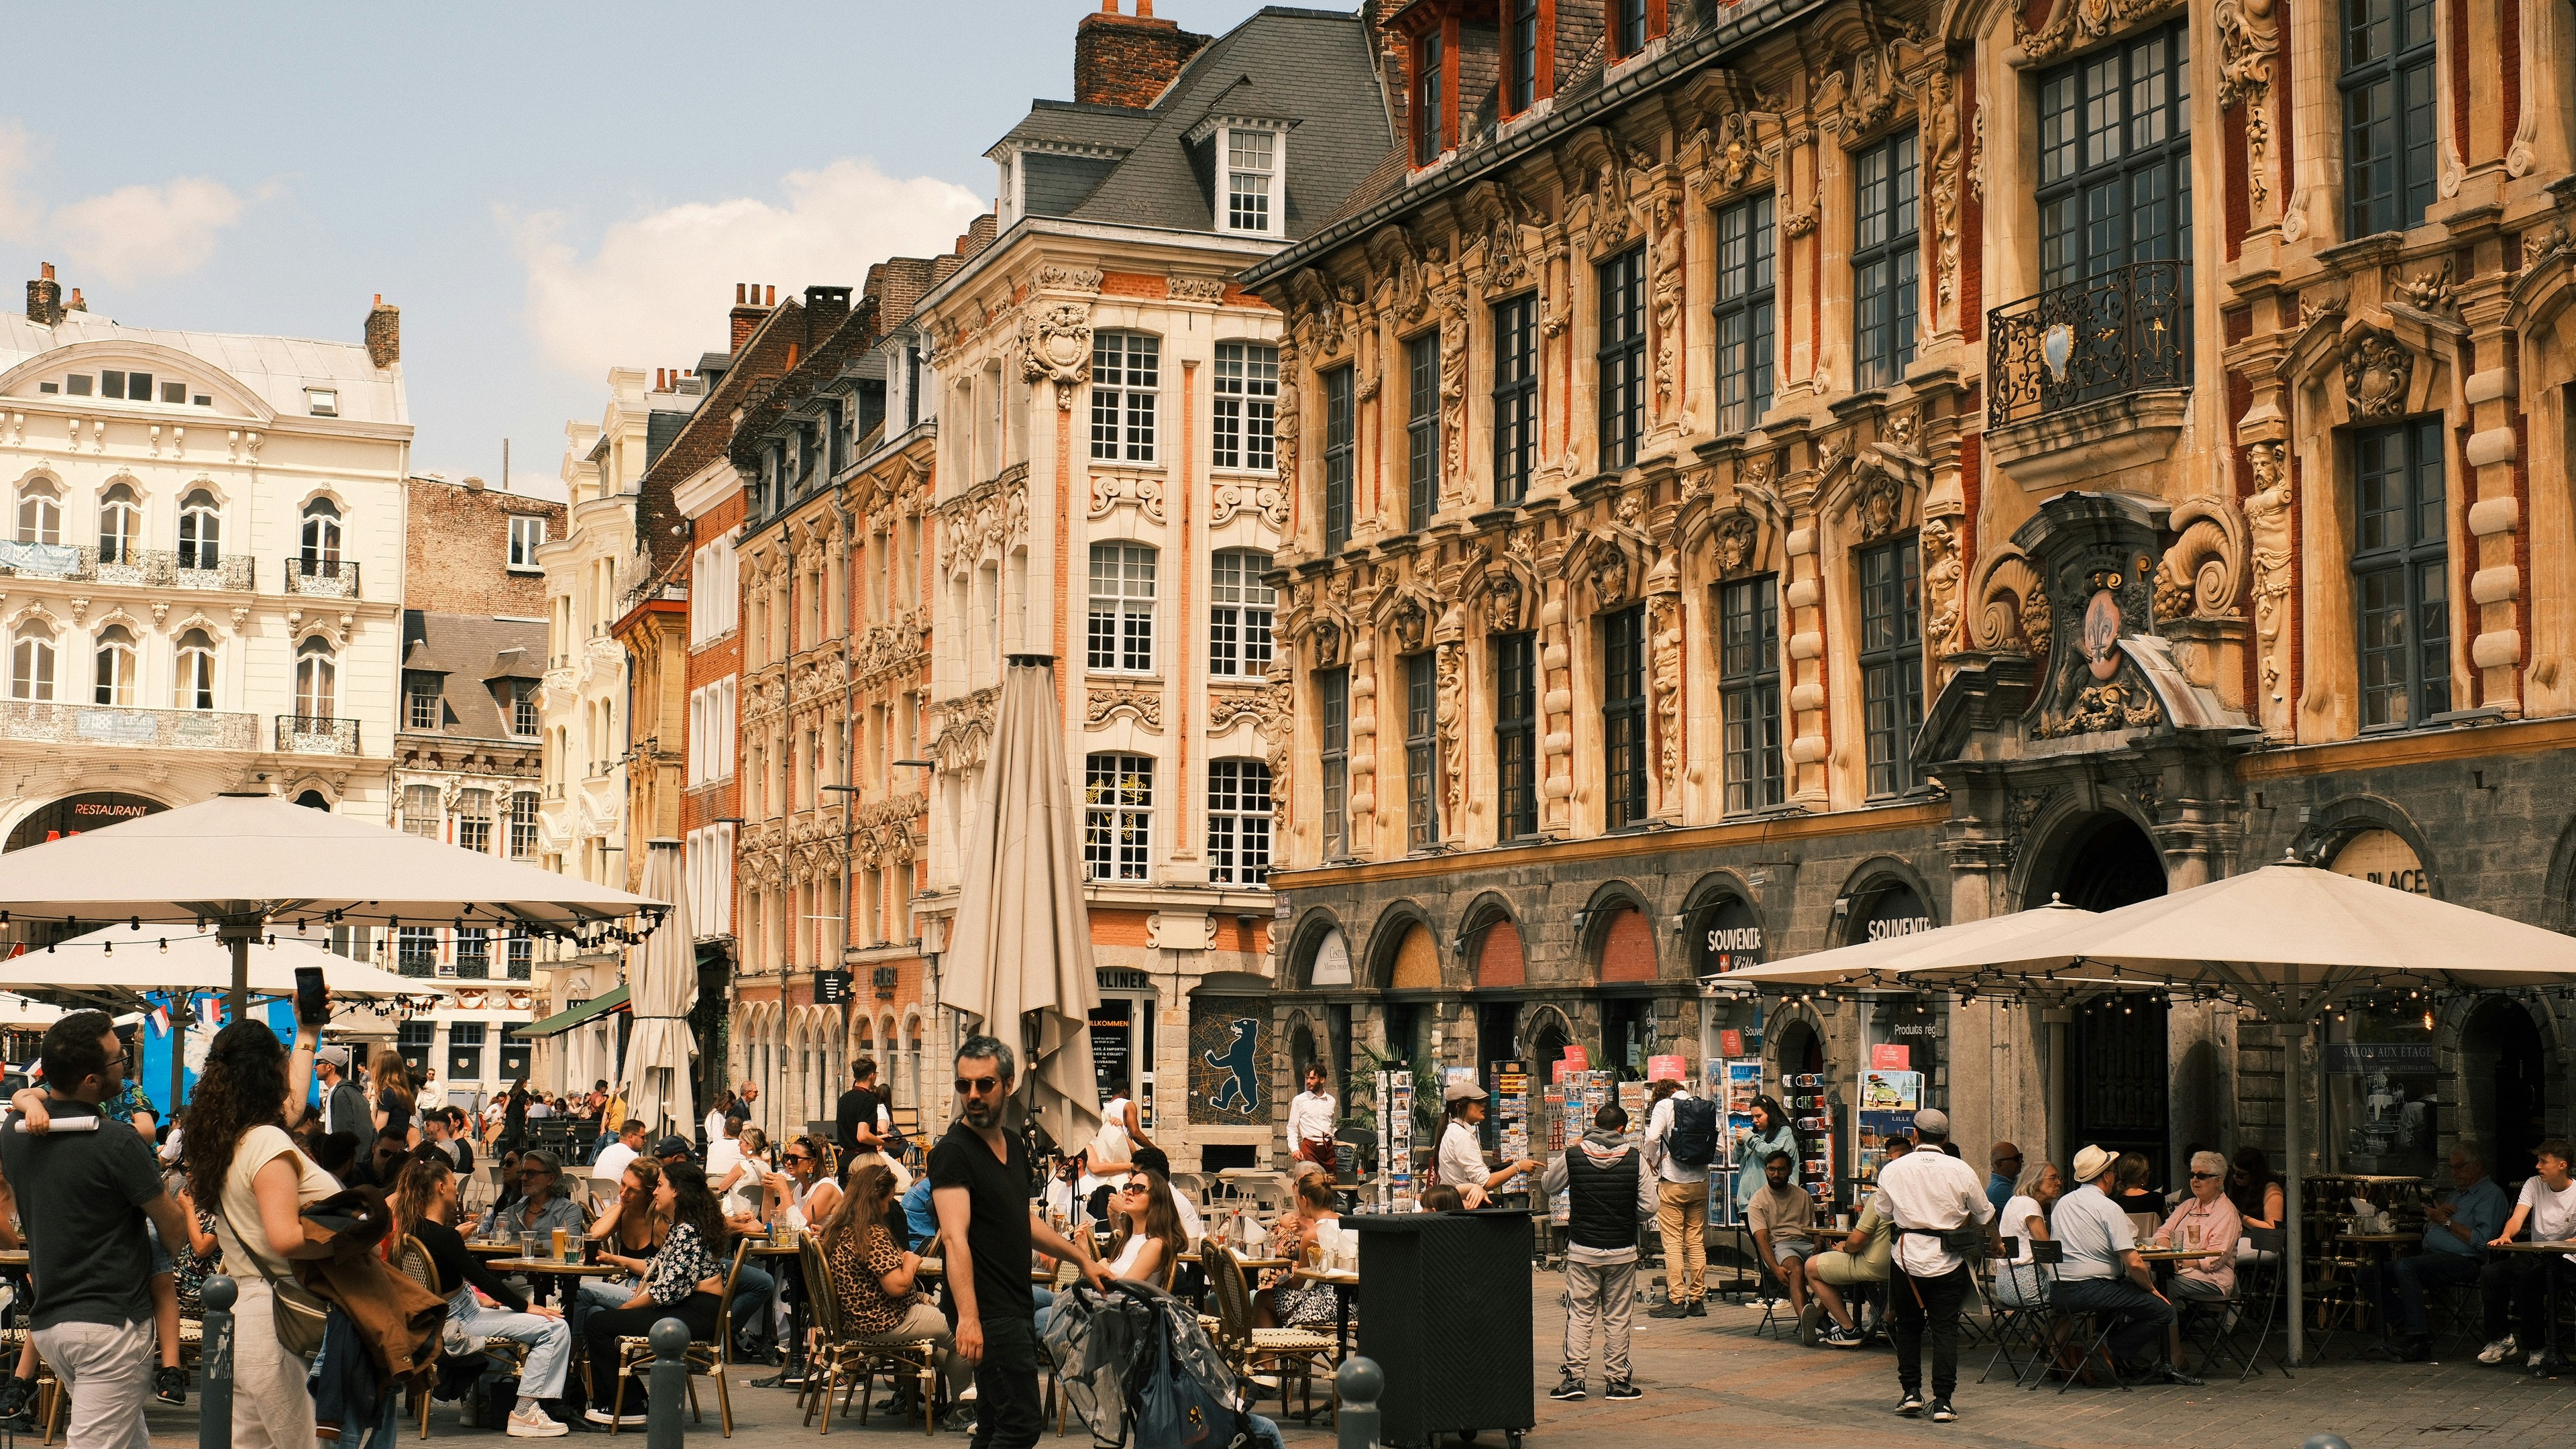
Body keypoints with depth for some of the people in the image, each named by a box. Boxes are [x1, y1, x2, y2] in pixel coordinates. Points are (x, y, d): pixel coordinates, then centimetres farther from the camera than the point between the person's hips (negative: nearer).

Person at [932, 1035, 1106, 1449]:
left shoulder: (1014, 1146, 13)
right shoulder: (952, 1152, -14)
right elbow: (954, 1237, -26)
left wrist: (1080, 1258, 33)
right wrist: (967, 1317, -36)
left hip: (1017, 1308, 9)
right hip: (987, 1315, -9)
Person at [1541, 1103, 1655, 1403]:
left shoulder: (1572, 1156, -5)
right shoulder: (1634, 1158, -8)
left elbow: (1547, 1187, 11)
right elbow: (1649, 1207, -9)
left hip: (1582, 1250, 0)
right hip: (1622, 1251, 0)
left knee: (1579, 1314, 7)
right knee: (1617, 1317, 7)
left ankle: (1573, 1376, 2)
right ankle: (1616, 1380, 11)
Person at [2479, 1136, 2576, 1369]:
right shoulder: (2534, 1185, 7)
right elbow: (2517, 1219, -6)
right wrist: (2505, 1236, -28)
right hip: (2534, 1255, 5)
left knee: (2526, 1279, -34)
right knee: (2489, 1276, -19)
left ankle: (2538, 1347, -19)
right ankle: (2500, 1340, -1)